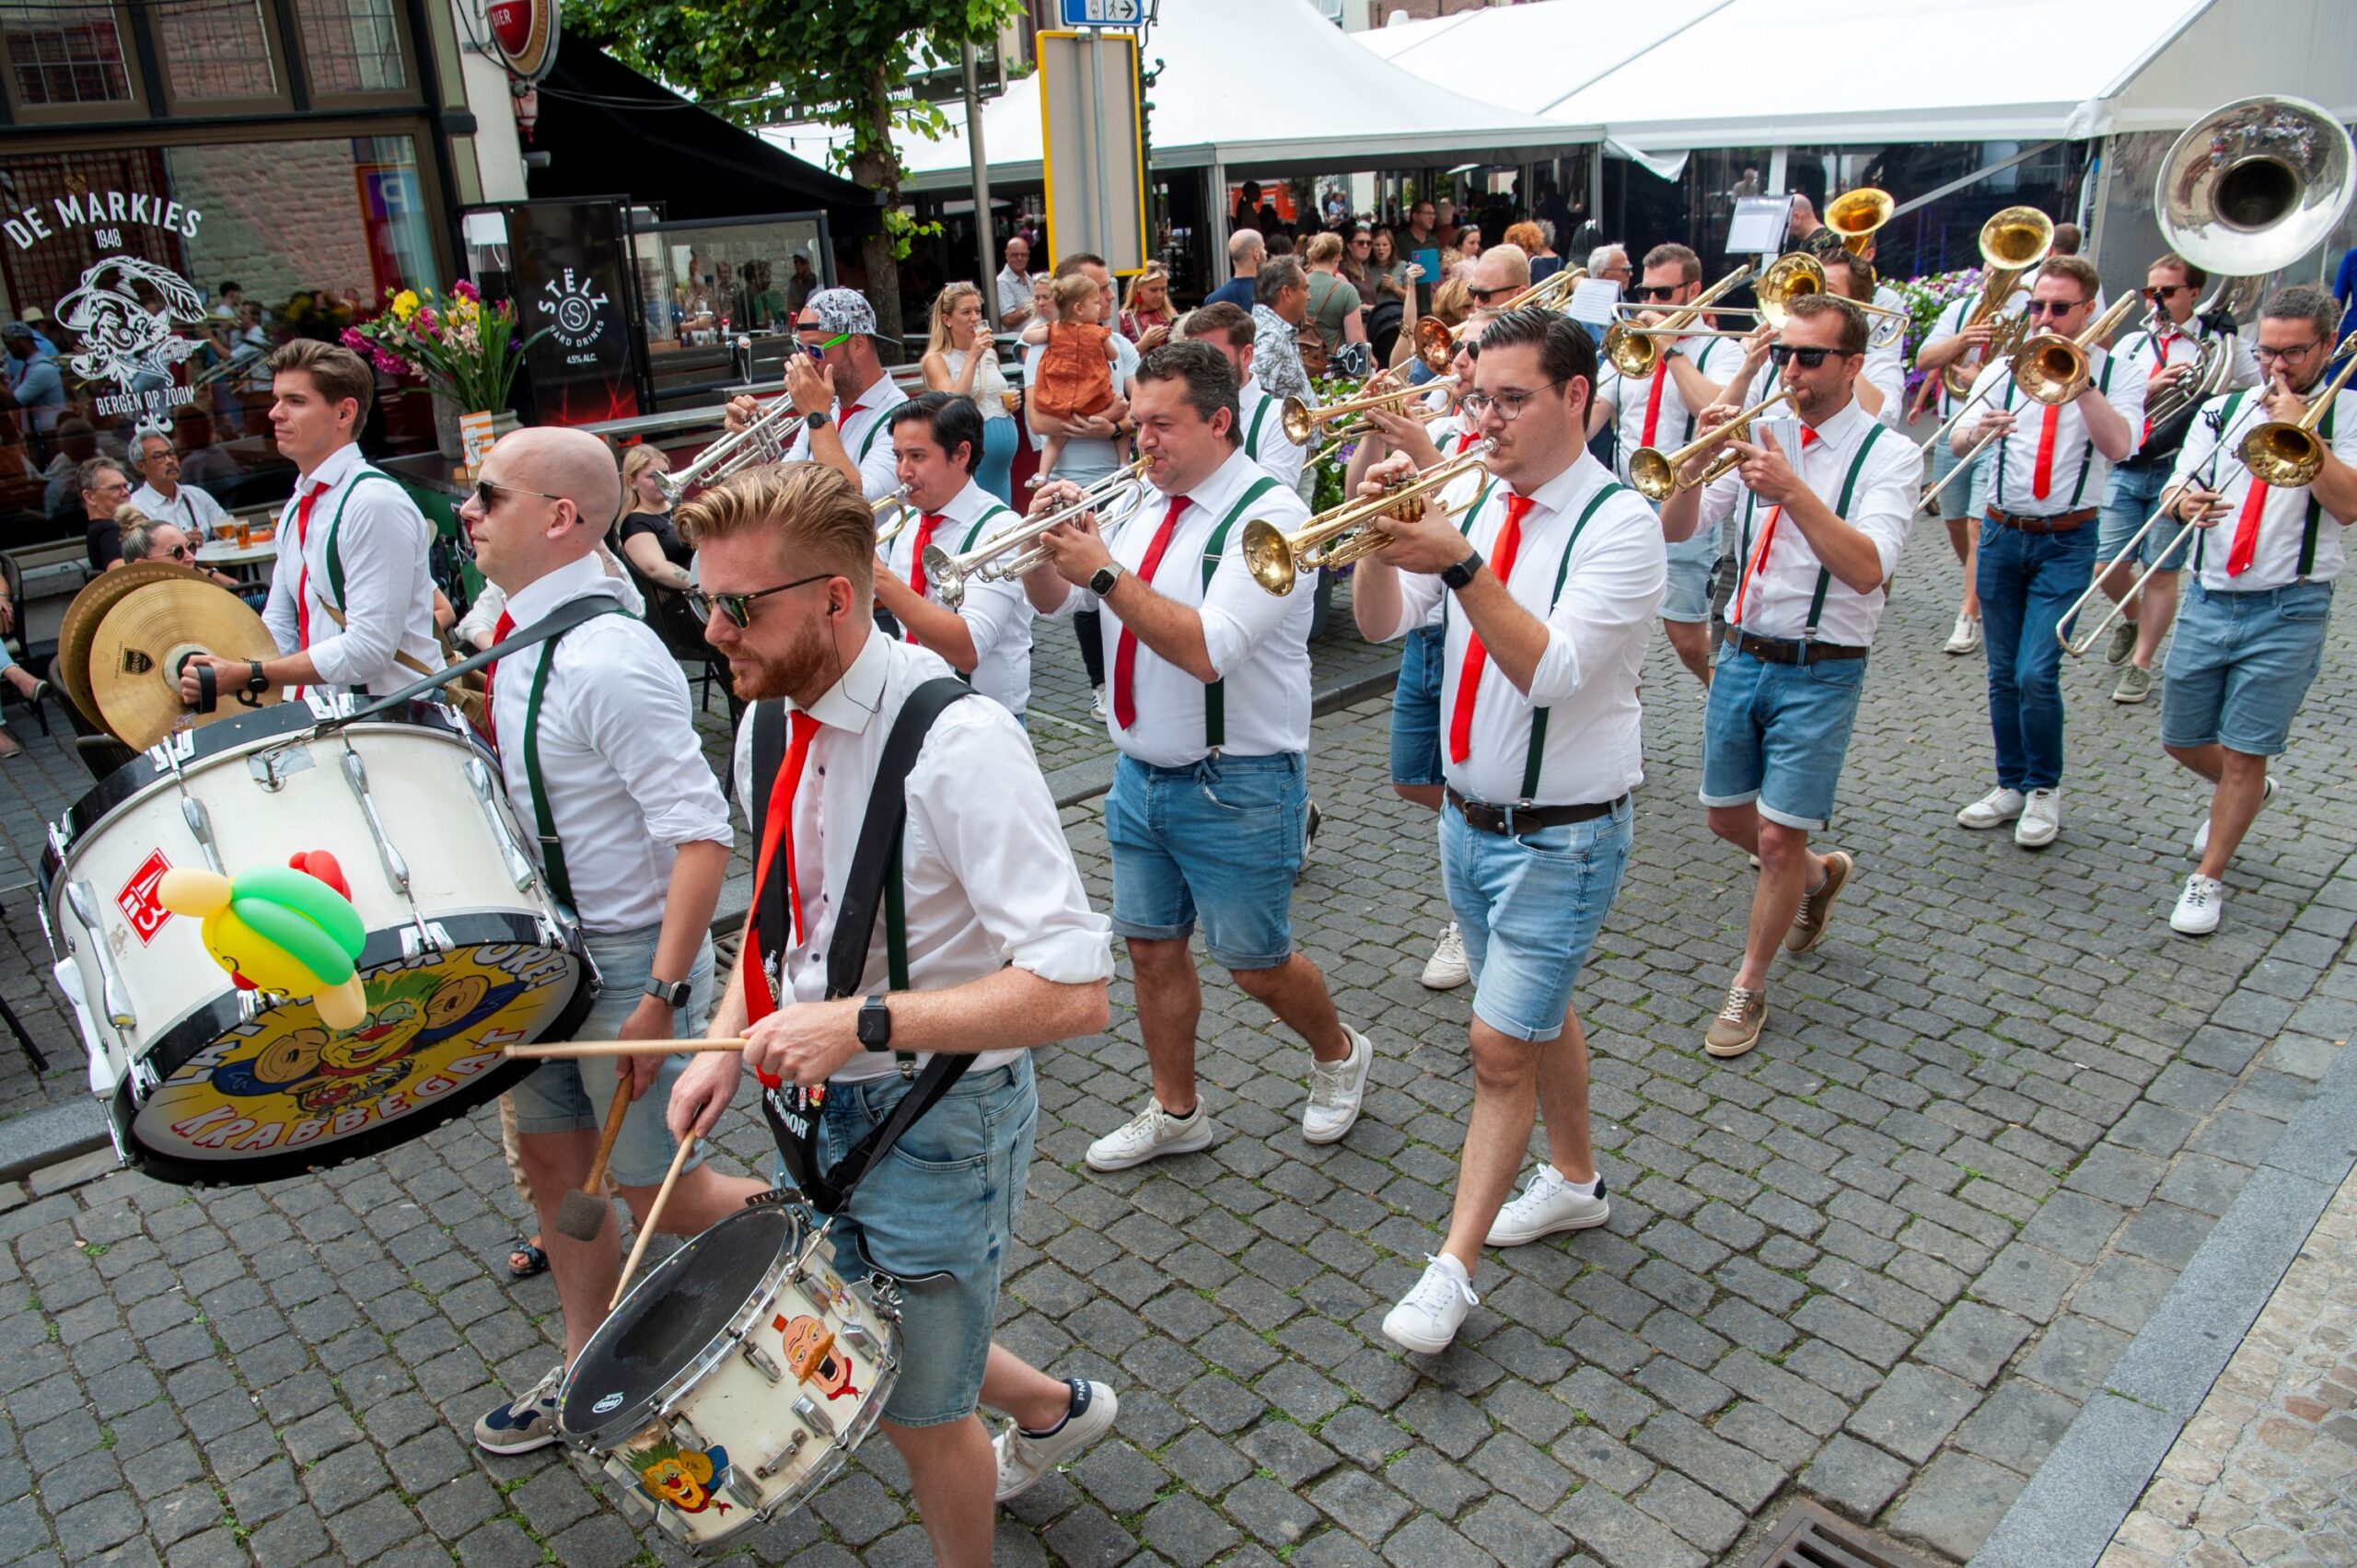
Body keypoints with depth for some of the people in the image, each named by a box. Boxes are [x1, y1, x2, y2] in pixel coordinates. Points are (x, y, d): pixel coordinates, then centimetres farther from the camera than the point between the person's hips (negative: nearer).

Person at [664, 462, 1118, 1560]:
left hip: (941, 1124, -8)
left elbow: (1074, 992, -32)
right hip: (825, 1103, 8)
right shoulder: (770, 721, -4)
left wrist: (860, 1023, -32)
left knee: (917, 1415, 12)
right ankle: (1052, 1408, 50)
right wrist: (730, 1039, -2)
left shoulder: (958, 744, -28)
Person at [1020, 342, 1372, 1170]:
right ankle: (1175, 1112, 33)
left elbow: (1207, 649, -29)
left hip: (1234, 787, -7)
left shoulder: (1269, 515, -17)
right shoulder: (1141, 502, 5)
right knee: (1152, 947, 15)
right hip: (1141, 774, 7)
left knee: (1255, 963, 7)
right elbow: (1051, 603, 9)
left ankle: (1338, 1053, 37)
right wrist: (1049, 547, -12)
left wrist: (1104, 572, -26)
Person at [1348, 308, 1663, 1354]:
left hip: (1560, 835, -6)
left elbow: (1553, 671, -28)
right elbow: (1381, 622, -4)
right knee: (1539, 1013, 22)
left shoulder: (1619, 523, -16)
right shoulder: (1474, 501, 2)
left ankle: (1452, 1268, 9)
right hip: (1468, 817, 7)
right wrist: (1385, 537, -22)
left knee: (1501, 1046, -3)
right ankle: (1573, 1180, 42)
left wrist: (1459, 563, -37)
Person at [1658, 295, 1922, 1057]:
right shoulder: (1760, 435, 3)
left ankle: (1749, 986, 17)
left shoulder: (1889, 454, -9)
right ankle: (1820, 875, 47)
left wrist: (1793, 491, -35)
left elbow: (1867, 569, -25)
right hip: (1743, 654, 5)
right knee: (1727, 816, 16)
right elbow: (1676, 529, -5)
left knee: (1778, 838, -3)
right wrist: (1700, 460, -22)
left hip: (1820, 672, -5)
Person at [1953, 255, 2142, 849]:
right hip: (2001, 534, 3)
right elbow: (1955, 442, -7)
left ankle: (2045, 788, 8)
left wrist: (2081, 382, -23)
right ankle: (2012, 786, 22)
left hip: (2066, 543, -3)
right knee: (2003, 676, 8)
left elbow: (2119, 446, -18)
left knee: (2037, 675, -12)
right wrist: (1978, 431, -28)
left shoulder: (2116, 375, 0)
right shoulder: (2004, 368, 6)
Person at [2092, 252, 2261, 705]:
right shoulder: (2131, 345, 12)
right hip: (2127, 469, 3)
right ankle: (2133, 617, 34)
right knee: (2107, 569, 1)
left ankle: (2141, 665, 10)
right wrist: (2151, 390, -13)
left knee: (2161, 573, 0)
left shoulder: (2222, 343, 4)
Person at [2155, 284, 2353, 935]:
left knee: (2245, 755, -2)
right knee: (2181, 739, 11)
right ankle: (2242, 795, 43)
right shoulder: (2222, 411, 10)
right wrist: (2185, 503, -17)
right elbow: (2175, 494, 7)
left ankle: (2208, 878, 12)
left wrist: (2299, 425, -16)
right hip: (2209, 599, 4)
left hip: (2288, 609, -4)